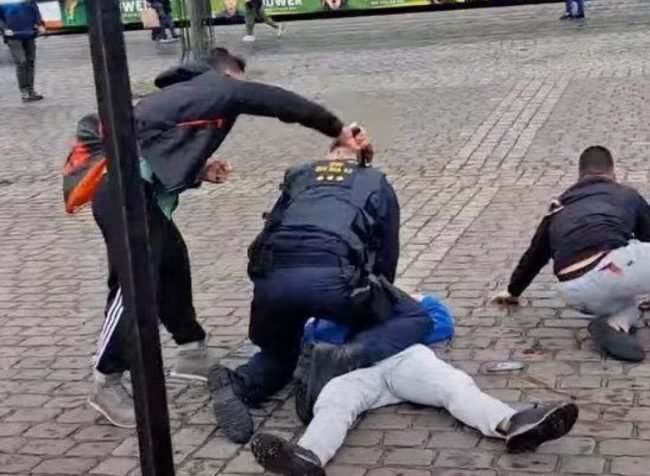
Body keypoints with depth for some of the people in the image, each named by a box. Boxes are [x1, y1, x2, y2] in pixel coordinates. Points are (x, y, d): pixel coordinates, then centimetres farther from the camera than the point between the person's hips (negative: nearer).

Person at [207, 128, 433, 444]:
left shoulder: (298, 175, 34)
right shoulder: (378, 184, 29)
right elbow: (387, 256, 28)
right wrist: (374, 302, 46)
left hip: (272, 275, 4)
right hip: (332, 274, -4)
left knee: (279, 354, 31)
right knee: (415, 319, 16)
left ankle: (237, 385, -3)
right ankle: (344, 360, -11)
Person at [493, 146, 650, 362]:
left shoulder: (560, 208, 32)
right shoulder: (628, 195, 25)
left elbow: (535, 253, 42)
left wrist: (513, 291, 58)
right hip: (612, 269, -5)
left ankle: (617, 322, 5)